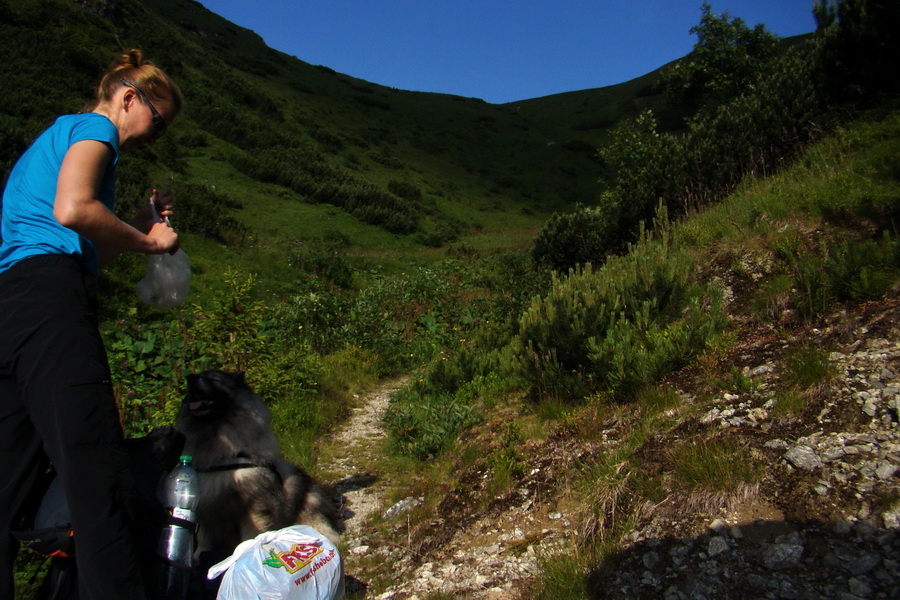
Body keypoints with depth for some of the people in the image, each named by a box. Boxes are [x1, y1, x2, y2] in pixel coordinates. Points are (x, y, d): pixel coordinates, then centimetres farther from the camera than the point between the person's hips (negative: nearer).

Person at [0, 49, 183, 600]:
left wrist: (143, 222, 22)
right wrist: (147, 241, -2)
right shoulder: (92, 127, 6)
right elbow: (72, 210, -15)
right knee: (99, 477, -18)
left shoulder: (50, 140, 34)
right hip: (47, 293, -10)